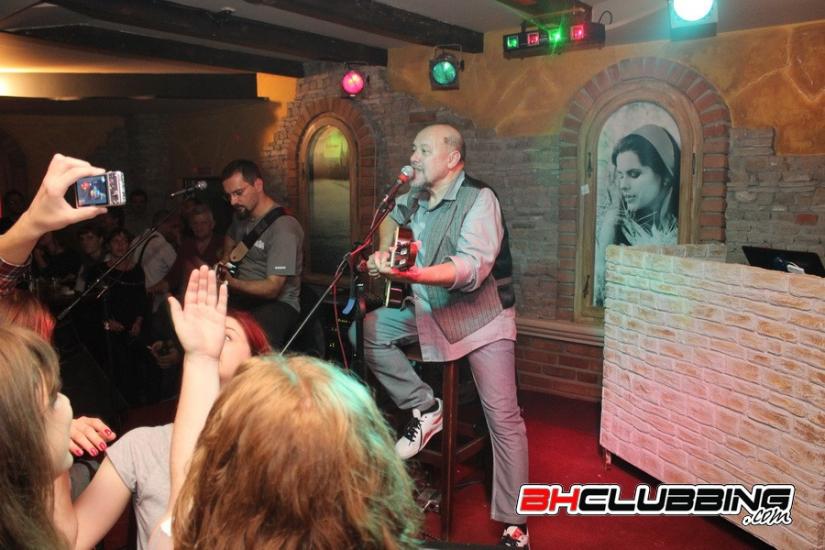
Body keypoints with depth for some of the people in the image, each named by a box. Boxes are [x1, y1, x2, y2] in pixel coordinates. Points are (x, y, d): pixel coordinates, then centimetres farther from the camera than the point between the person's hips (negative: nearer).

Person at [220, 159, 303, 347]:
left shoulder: (283, 228, -18)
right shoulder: (242, 215, 9)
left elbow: (272, 288, -21)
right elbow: (230, 237, 35)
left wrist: (230, 283, -31)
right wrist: (224, 264, 18)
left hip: (277, 303, -8)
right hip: (242, 297, 8)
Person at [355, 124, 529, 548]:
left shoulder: (479, 199, -18)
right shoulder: (415, 197, 4)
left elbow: (472, 269, -31)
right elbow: (391, 217, 29)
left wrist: (411, 274, -45)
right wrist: (385, 253, 10)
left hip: (480, 315, -6)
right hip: (428, 311, 7)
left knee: (503, 416, -9)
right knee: (365, 329, -7)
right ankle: (424, 408, 0)